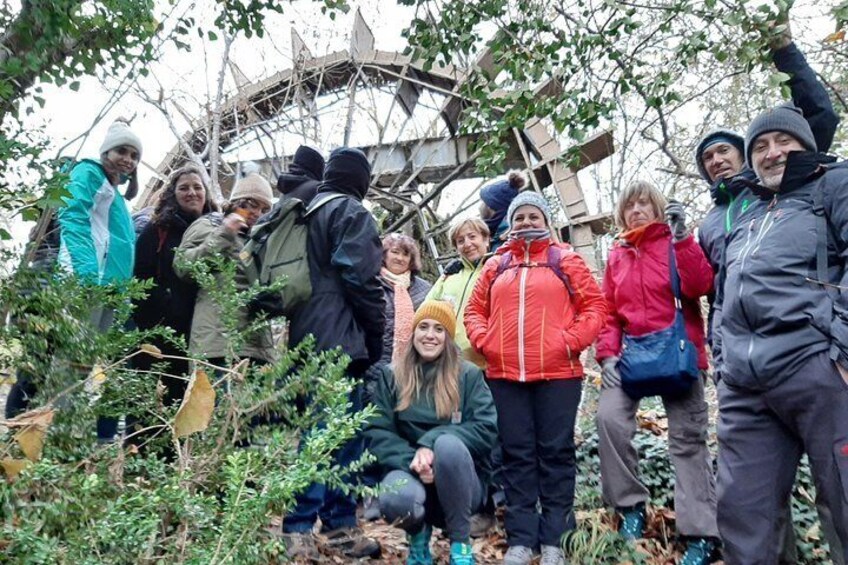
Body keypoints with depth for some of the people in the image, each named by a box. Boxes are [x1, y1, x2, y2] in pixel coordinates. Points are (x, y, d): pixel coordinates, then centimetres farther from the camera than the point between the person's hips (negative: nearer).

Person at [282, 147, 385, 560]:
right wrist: (377, 334, -6)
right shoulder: (352, 212, -5)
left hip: (307, 336, 9)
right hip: (340, 338, -8)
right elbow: (360, 276, -15)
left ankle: (327, 525, 19)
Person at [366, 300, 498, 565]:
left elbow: (486, 428, -12)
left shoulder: (469, 375, 1)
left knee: (448, 443, -33)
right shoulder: (391, 375, 4)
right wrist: (411, 461, -22)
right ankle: (418, 534, 5)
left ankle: (461, 542, -10)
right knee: (395, 499, -34)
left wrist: (431, 442, -24)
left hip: (461, 482, 0)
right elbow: (377, 432, -4)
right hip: (411, 472, 1)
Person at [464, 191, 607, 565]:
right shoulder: (496, 266, 15)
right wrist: (484, 341, -1)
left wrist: (571, 341, -11)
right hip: (505, 375, 3)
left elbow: (595, 306, 1)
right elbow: (475, 310, 16)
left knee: (555, 452, 4)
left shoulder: (565, 260, 6)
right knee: (517, 455, 7)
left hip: (557, 373, -2)